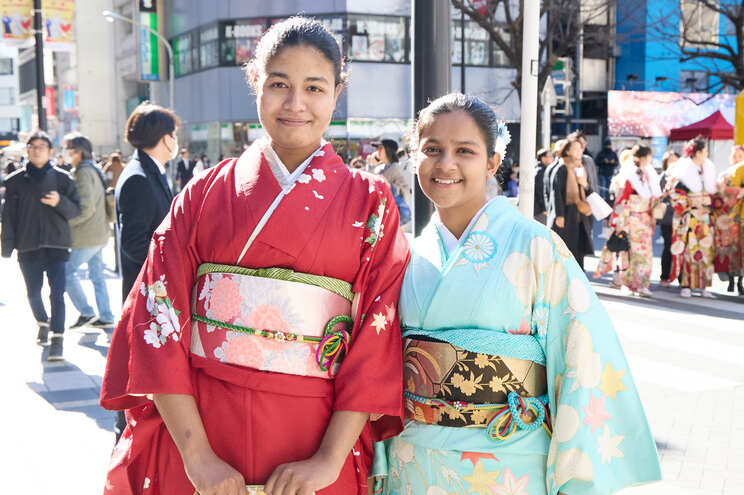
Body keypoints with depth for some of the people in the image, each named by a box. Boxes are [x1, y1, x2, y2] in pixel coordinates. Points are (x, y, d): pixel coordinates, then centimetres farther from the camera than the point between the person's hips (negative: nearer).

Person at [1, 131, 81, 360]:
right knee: (33, 293, 14)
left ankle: (57, 339, -7)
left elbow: (76, 209, 3)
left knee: (57, 293, -10)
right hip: (28, 247, 2)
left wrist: (59, 202, -18)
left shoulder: (62, 178, 3)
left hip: (56, 245, -2)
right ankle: (43, 323, 41)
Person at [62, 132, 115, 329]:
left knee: (67, 271, -2)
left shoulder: (83, 173, -16)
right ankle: (105, 317, 16)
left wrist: (66, 223, -11)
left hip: (88, 235, -10)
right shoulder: (94, 170, 14)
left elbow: (87, 208, -22)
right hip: (100, 232, 10)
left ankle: (86, 312, 0)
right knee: (97, 275, 13)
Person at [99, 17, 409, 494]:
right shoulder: (207, 191, 2)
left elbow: (379, 335, -5)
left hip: (315, 438, 0)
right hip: (197, 429, 1)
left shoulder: (369, 201, 1)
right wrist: (197, 454, -12)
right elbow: (160, 316, -4)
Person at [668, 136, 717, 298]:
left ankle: (703, 286, 7)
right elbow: (676, 194, -10)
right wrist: (684, 212, -14)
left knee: (706, 250, 3)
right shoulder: (684, 169, -7)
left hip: (704, 216, 6)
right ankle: (685, 285, -2)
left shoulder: (708, 168, 11)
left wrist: (712, 207, 13)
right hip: (689, 217, -6)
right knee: (688, 250, -6)